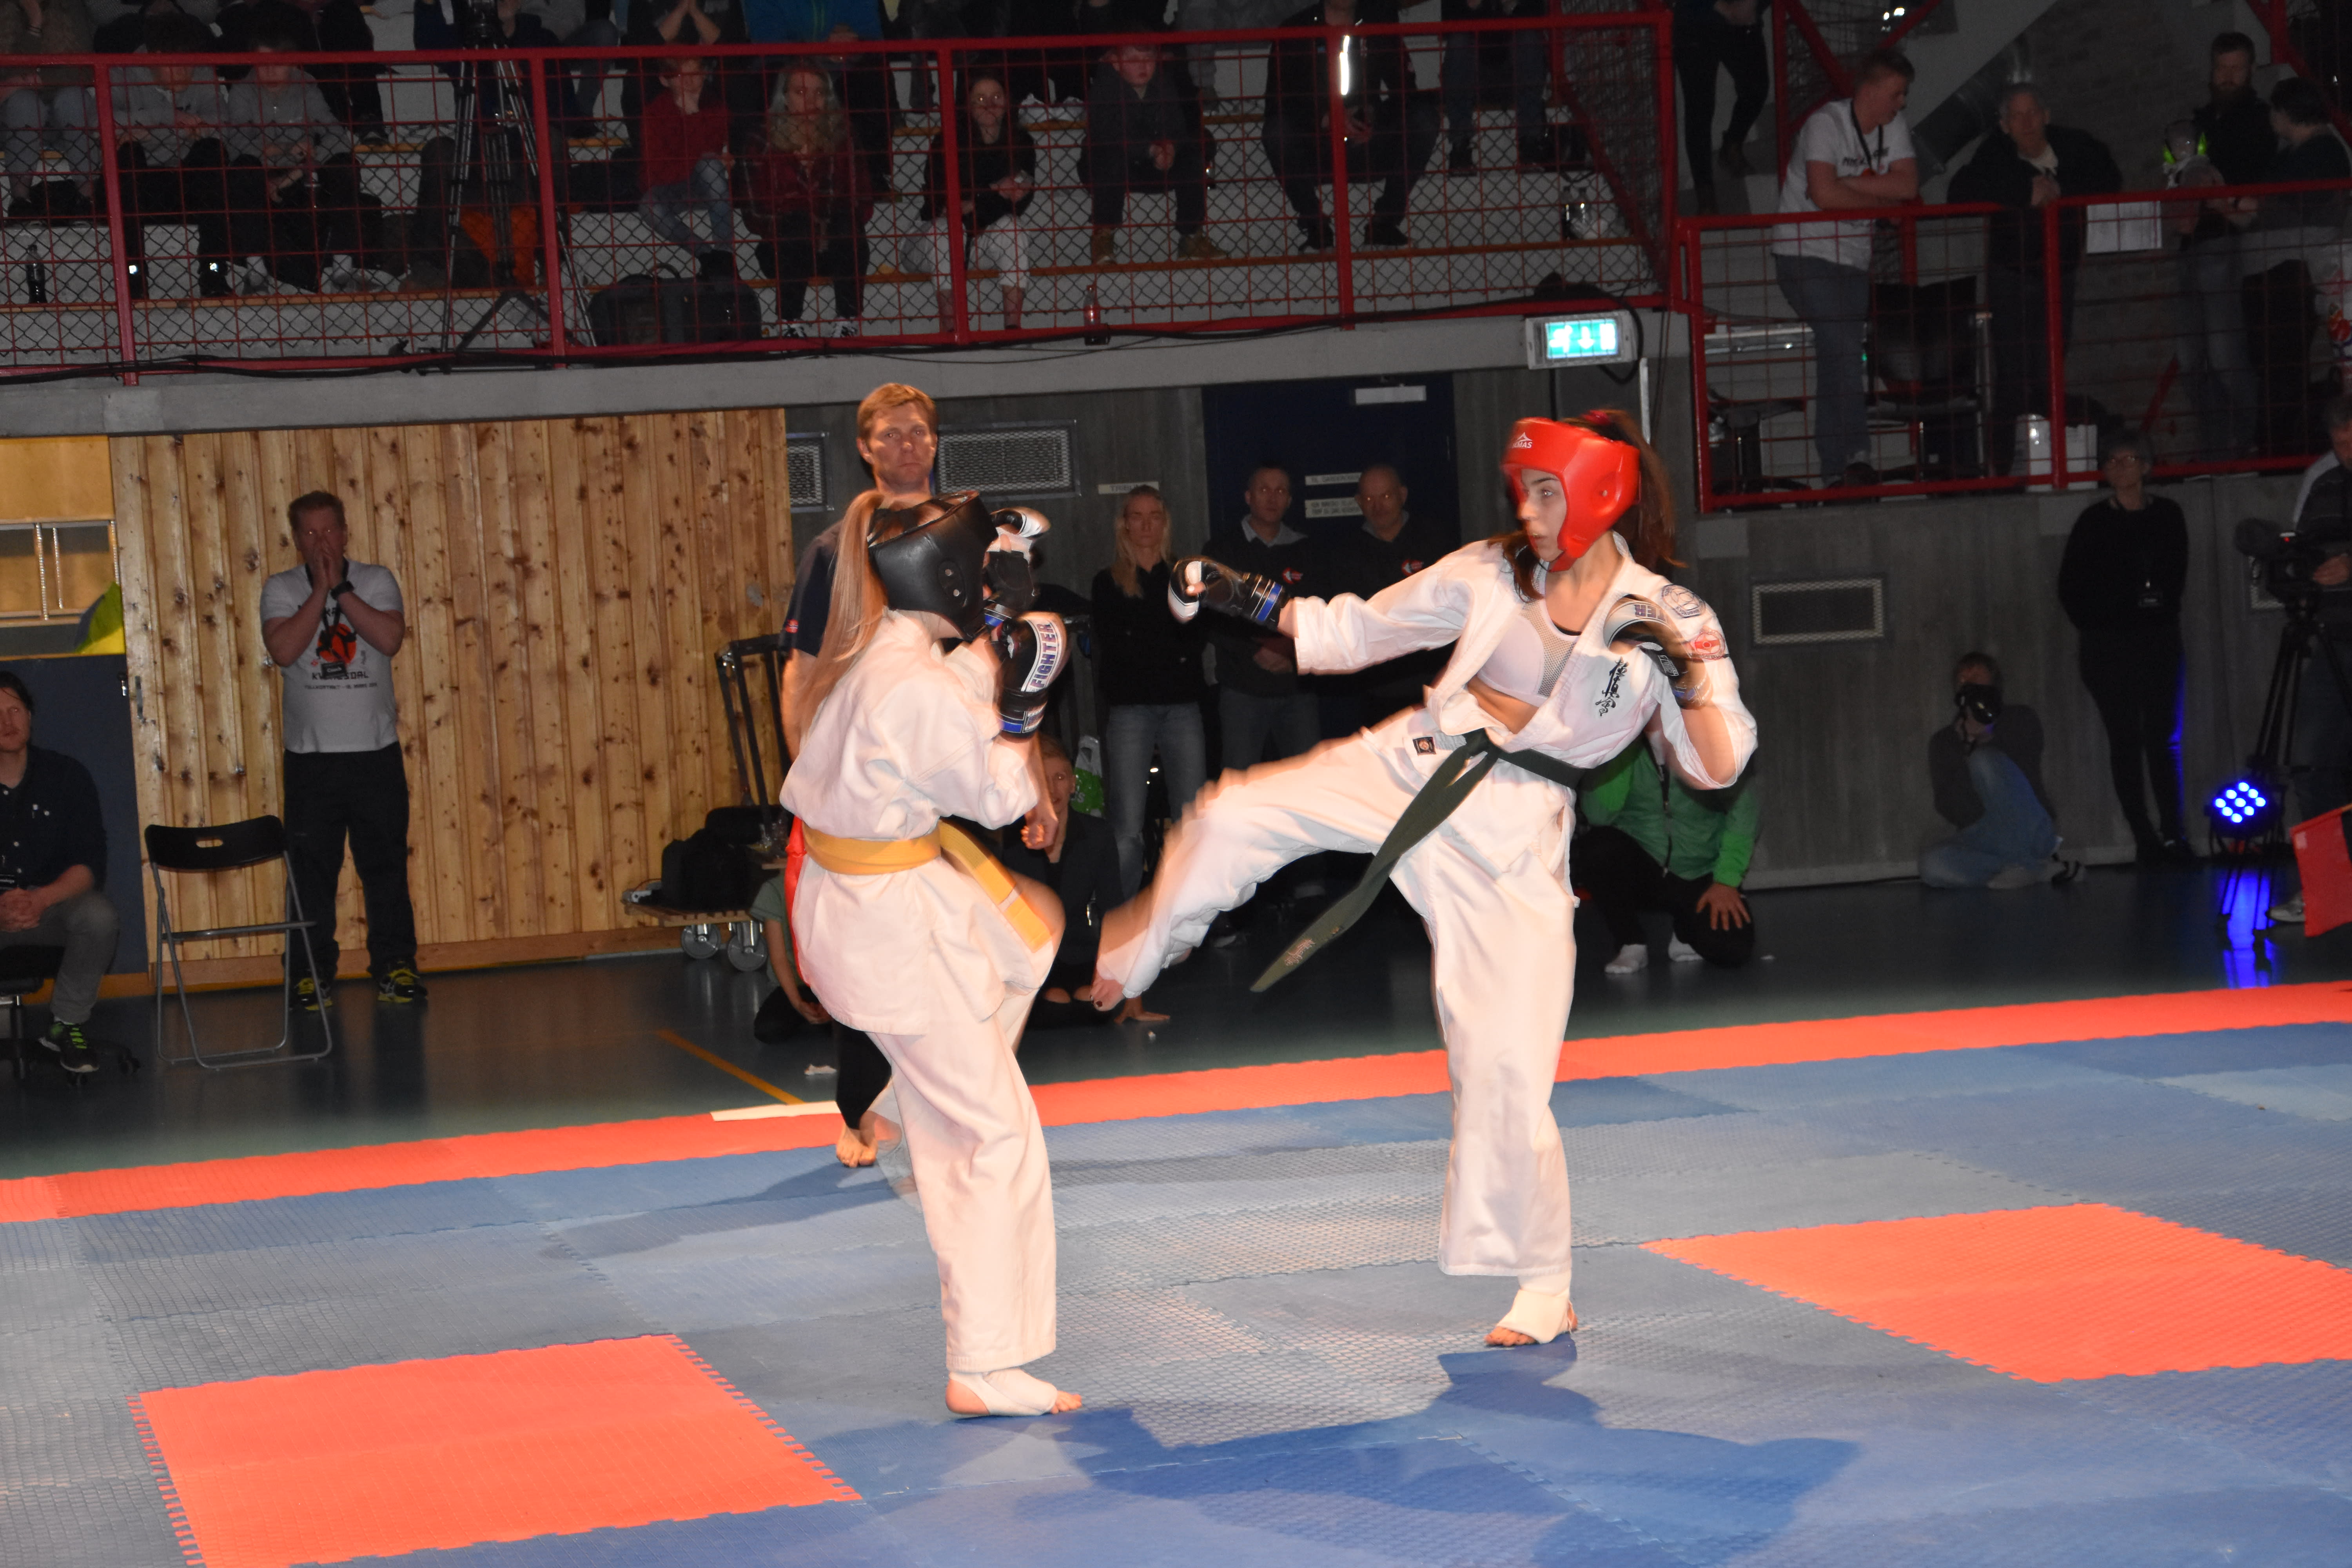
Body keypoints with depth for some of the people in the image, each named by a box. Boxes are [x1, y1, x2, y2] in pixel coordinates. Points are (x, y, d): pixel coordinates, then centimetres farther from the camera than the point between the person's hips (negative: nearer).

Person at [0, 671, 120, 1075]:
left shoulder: (65, 774, -2)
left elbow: (90, 863, -6)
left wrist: (41, 899, -26)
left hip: (54, 901, 1)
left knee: (100, 919, -31)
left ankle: (68, 1023, -8)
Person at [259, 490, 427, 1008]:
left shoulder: (377, 581, 5)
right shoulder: (282, 590, 3)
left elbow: (391, 639, -13)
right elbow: (283, 649, -14)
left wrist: (341, 587, -14)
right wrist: (320, 590, -14)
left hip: (376, 751, 0)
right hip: (311, 756, 0)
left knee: (387, 866, 4)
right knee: (310, 872, 0)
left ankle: (395, 967, 13)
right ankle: (311, 977, 8)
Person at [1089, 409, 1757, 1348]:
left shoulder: (1668, 619, -6)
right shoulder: (1491, 573, 2)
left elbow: (1717, 769, -9)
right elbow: (1363, 630, 11)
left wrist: (1685, 675, -26)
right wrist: (1247, 601, 3)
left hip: (1515, 844, -3)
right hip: (1412, 770, 3)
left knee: (1507, 1070, -5)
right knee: (1236, 817, -13)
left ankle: (1543, 1290, 12)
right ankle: (1127, 962, 17)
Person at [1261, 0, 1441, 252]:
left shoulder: (1379, 26, 6)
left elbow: (1405, 90, 1)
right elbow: (1277, 103, -10)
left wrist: (1377, 118, -20)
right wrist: (1325, 119, -26)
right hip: (1315, 153, -2)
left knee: (1424, 116, -20)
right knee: (1277, 130, -32)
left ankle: (1386, 220, -15)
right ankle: (1313, 224, -15)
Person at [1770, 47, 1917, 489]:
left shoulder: (1893, 126, 5)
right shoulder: (1826, 124, -16)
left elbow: (1909, 185, -6)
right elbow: (1824, 194, -27)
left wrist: (1848, 184, -16)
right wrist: (1885, 201, -13)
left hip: (1853, 257, 7)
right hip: (1805, 253, -7)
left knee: (1838, 357, 7)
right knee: (1843, 342, -20)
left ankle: (1836, 469, 9)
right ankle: (1855, 457, -21)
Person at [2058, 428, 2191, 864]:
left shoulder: (2168, 515, 6)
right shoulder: (2095, 521, -1)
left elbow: (2177, 576, 17)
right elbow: (2071, 587, 4)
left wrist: (2164, 613, 6)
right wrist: (2095, 626, -1)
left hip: (2159, 640, 2)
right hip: (2109, 646, -2)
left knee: (2164, 738, -1)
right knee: (2126, 740, -2)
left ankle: (2172, 833, -1)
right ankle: (2146, 837, -1)